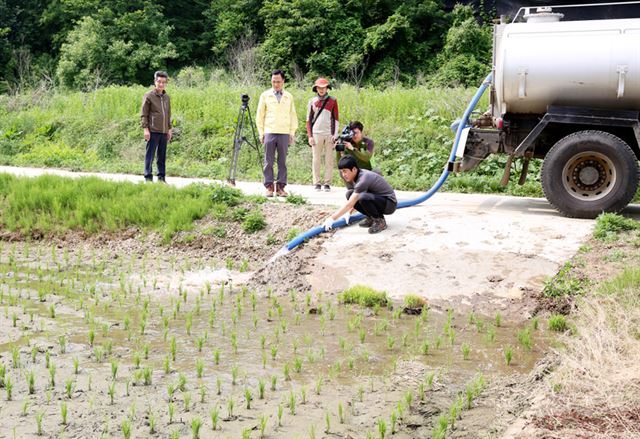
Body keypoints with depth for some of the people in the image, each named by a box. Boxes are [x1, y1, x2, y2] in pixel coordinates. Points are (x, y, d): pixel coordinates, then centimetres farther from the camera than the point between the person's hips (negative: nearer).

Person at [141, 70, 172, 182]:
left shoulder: (166, 97, 13)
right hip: (153, 131, -6)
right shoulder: (148, 96, -3)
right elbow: (143, 114, -5)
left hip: (164, 132, 6)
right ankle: (148, 177, 1)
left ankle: (161, 177, 15)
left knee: (162, 156, 9)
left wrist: (170, 129, 16)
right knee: (150, 155, -3)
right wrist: (145, 129, -11)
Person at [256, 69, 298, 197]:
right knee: (268, 161, -2)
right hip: (269, 132, -1)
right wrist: (261, 132, 3)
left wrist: (292, 133, 7)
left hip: (284, 133, 1)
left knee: (282, 161, 0)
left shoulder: (289, 97, 12)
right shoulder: (265, 95, 8)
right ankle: (269, 187, 2)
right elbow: (260, 115, 9)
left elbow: (293, 116, 15)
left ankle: (280, 187, 4)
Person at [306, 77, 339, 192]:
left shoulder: (332, 101, 7)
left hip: (329, 134, 0)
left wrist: (335, 135, -2)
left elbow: (336, 119, 7)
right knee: (316, 160, 2)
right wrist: (310, 136, 1)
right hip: (316, 134, 0)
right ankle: (317, 183, 7)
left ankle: (327, 183, 5)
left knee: (329, 160, 0)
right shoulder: (312, 101, 8)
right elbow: (309, 120, 9)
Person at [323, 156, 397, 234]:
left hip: (390, 203, -9)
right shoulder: (354, 176, 0)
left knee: (363, 197, -35)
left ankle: (380, 221, -12)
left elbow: (350, 204, -29)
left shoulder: (363, 179, -27)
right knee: (350, 194, -6)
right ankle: (371, 218, 6)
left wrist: (332, 218, -26)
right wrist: (348, 212, -3)